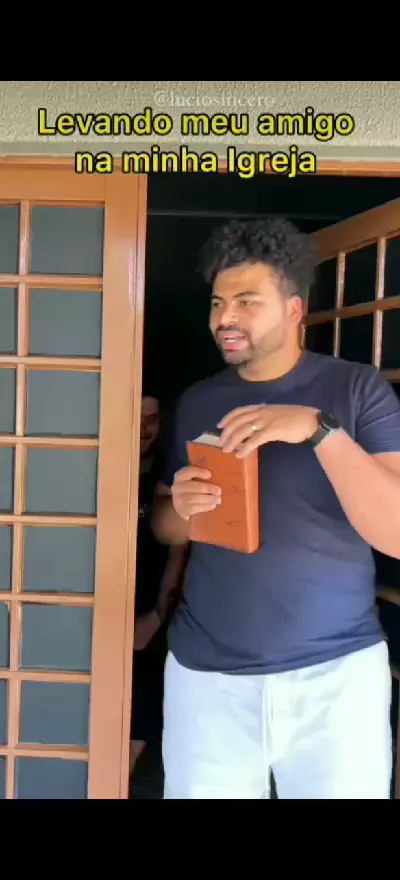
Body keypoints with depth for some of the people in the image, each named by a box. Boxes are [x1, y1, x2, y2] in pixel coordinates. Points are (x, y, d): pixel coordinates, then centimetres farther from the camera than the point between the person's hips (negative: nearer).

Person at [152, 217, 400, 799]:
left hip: (337, 671, -2)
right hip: (206, 673, 3)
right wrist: (180, 508, -10)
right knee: (201, 791, 11)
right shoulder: (197, 402, 6)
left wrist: (319, 428, -25)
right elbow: (164, 528, 13)